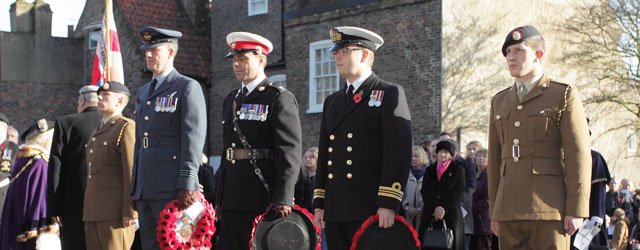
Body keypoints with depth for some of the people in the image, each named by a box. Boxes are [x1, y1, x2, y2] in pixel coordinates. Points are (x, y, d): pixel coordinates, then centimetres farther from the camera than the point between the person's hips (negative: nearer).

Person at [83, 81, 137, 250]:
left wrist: (130, 212, -18)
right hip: (93, 213, 9)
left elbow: (132, 172, -12)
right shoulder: (99, 131, 24)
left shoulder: (126, 127, -4)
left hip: (116, 212, -8)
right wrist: (89, 212, 18)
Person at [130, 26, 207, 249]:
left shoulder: (188, 88, -4)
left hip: (172, 190, -8)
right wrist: (135, 189, 19)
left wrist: (187, 187, -18)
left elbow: (193, 140, -12)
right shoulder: (143, 92, 21)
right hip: (145, 189, 8)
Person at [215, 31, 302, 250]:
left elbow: (290, 153, -13)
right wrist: (220, 197, 18)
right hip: (231, 200, 7)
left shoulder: (280, 98, -5)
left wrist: (282, 200, -20)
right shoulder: (231, 100, 18)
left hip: (263, 200, -7)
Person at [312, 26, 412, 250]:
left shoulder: (390, 94, 0)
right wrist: (319, 203, 13)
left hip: (370, 210, -6)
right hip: (334, 210, 6)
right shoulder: (332, 101, 20)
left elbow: (399, 152, -9)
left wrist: (388, 204, -17)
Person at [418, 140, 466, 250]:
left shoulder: (458, 169, 9)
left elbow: (459, 192, -2)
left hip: (451, 213, -2)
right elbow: (424, 191, 6)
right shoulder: (430, 170, 17)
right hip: (430, 213, 2)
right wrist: (435, 208, -11)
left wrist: (445, 208, -12)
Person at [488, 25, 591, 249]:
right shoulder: (499, 101, 17)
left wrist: (576, 211, -11)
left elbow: (578, 156, -4)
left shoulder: (564, 96, 2)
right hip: (509, 211, 5)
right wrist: (494, 212, 14)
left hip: (549, 209, -4)